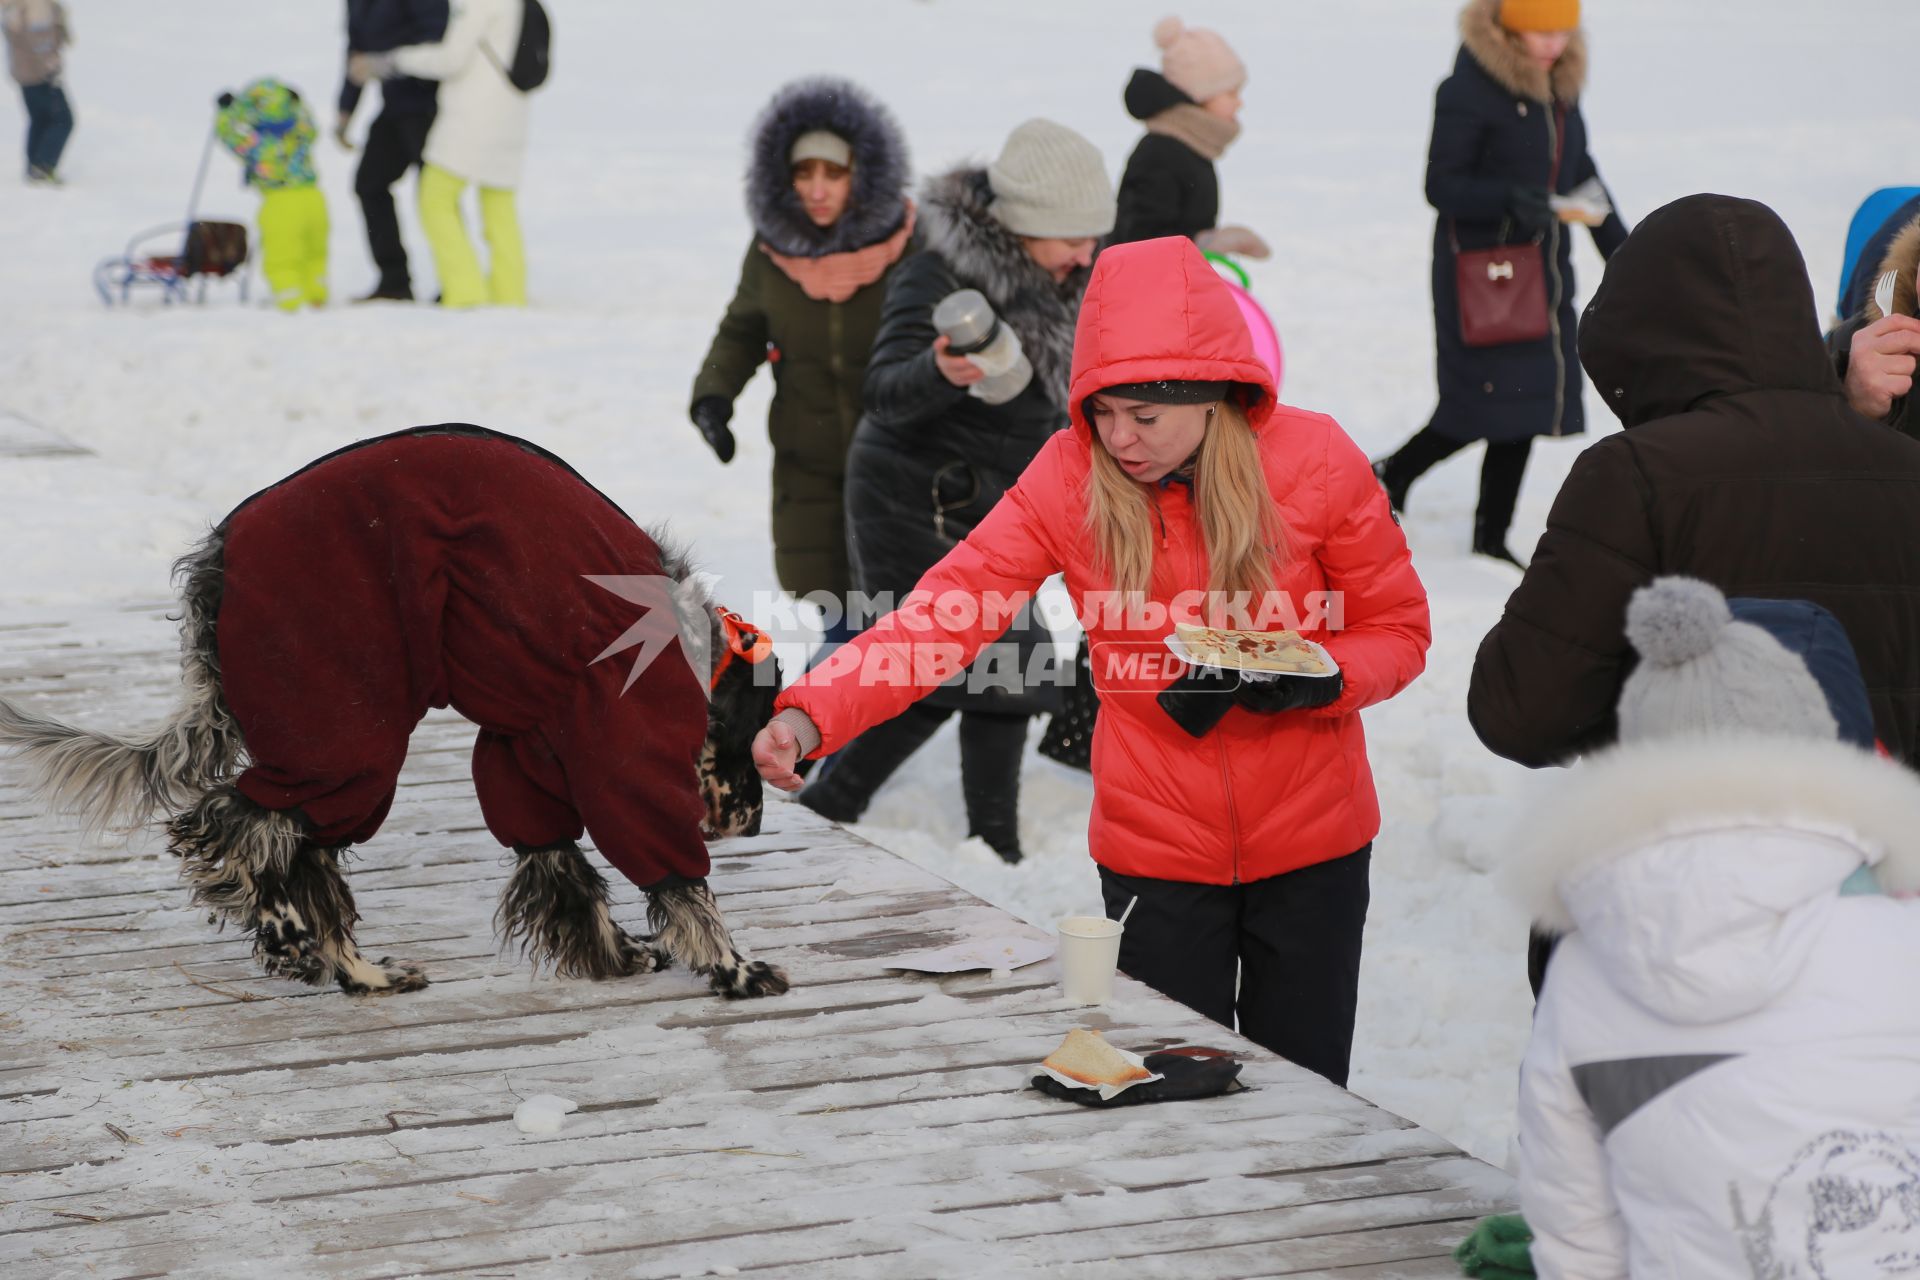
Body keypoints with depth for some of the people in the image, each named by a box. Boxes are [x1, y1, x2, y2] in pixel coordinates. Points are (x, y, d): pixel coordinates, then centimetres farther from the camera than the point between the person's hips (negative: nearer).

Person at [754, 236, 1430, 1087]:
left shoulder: (1314, 460, -12)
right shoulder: (1072, 476, -10)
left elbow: (1397, 631, -3)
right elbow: (947, 611, -17)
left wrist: (1313, 681, -24)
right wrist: (810, 713, -31)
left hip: (1309, 850, 0)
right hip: (1156, 850, 0)